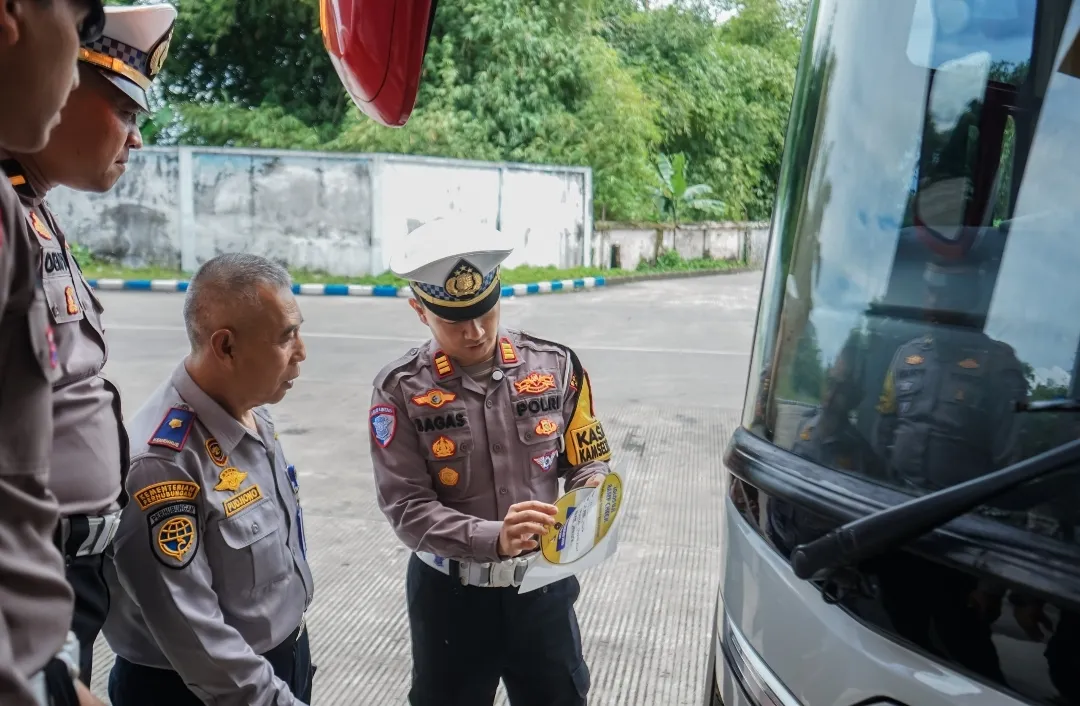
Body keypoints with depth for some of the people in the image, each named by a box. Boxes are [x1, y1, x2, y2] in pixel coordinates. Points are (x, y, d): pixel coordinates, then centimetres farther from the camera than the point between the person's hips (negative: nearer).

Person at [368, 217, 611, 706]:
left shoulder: (555, 365, -6)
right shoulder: (400, 390, -12)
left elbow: (588, 460, 3)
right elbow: (407, 508, -16)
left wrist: (591, 493, -20)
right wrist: (493, 538, -31)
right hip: (450, 595, -1)